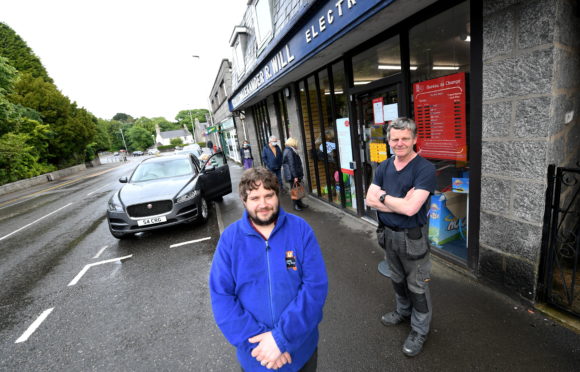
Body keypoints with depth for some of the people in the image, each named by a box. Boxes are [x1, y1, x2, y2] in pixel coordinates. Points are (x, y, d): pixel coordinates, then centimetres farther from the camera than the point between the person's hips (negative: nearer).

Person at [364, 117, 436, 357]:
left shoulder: (425, 169, -19)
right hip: (389, 234, 6)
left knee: (417, 286, 12)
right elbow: (370, 200, -7)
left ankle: (419, 330, 33)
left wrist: (384, 197, -14)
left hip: (412, 237, -6)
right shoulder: (383, 167, 1)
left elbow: (410, 208, -28)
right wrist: (400, 203, -20)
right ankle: (403, 311, 49)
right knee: (397, 279, 24)